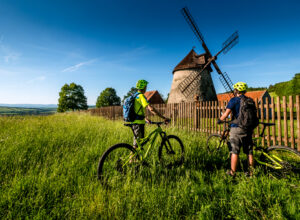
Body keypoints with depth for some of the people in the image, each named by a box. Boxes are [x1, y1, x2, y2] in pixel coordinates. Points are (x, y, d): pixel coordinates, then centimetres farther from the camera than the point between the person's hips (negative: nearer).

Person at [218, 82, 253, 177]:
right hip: (248, 129, 6)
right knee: (249, 151, 12)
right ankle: (250, 172, 21)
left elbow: (226, 114, -16)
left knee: (234, 151, 0)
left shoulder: (234, 100, -8)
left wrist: (219, 120, 0)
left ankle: (232, 172, 7)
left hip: (237, 128, -6)